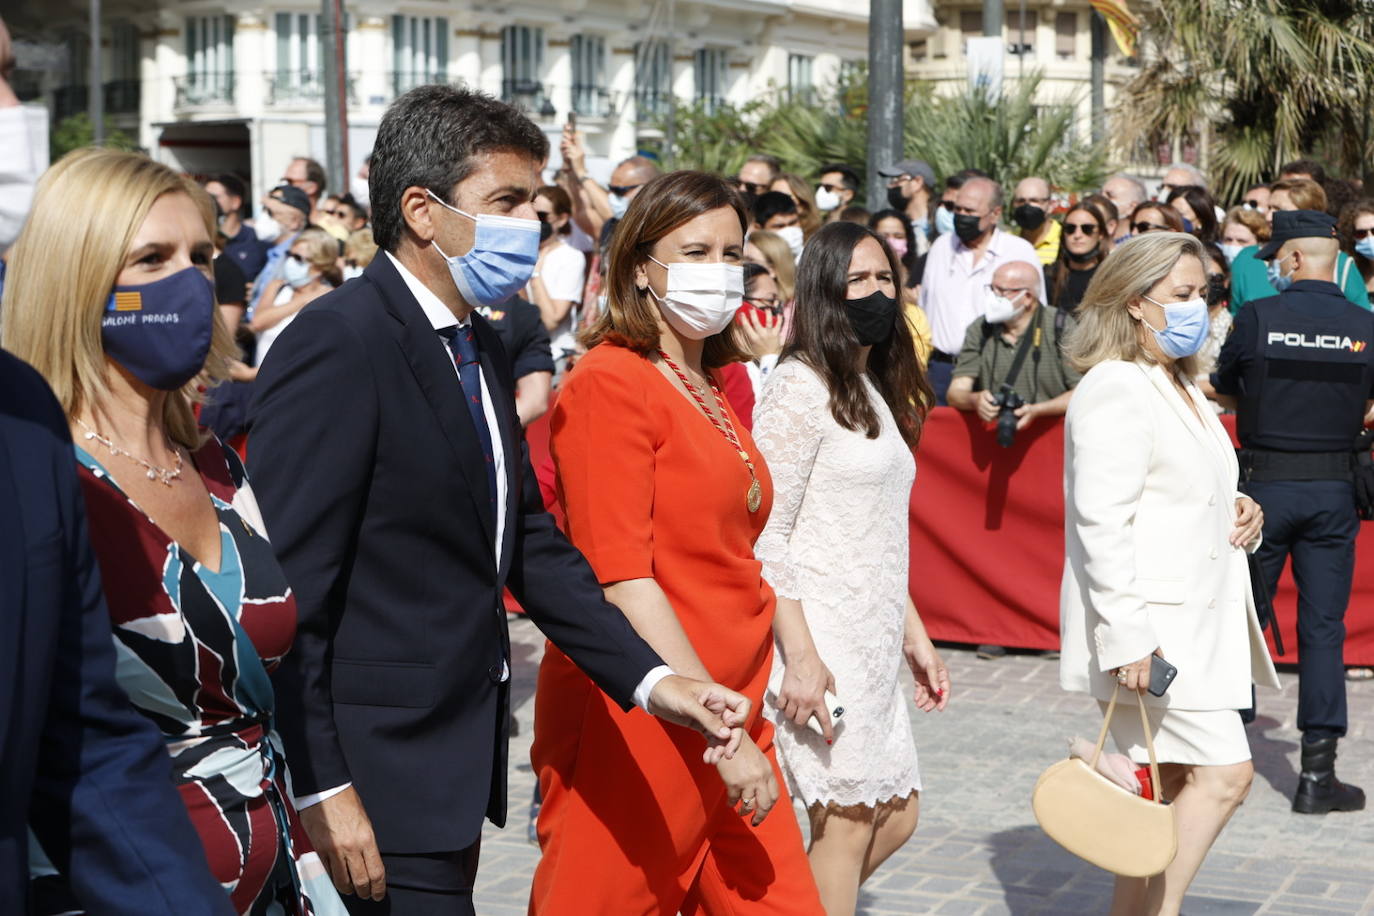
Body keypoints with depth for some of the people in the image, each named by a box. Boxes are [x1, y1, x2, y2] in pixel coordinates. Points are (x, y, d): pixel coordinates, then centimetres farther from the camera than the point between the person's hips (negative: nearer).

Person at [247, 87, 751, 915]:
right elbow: (288, 588, -19)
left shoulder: (481, 349, 12)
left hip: (456, 764, 9)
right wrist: (319, 788, -21)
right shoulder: (338, 343, -16)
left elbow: (533, 547, 15)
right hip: (375, 785, -9)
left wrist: (652, 680, 5)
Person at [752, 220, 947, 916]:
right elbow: (764, 535, -16)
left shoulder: (874, 391, 17)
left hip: (874, 642, 9)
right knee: (847, 824, -4)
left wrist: (916, 637, 19)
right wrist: (800, 656, -21)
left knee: (896, 816, 12)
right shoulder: (801, 386, -10)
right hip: (820, 639, -9)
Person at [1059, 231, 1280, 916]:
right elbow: (1102, 524, -21)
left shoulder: (1182, 390, 19)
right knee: (1225, 773, -13)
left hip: (1196, 623, 10)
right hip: (1148, 633, -10)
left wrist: (1241, 512, 8)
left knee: (1172, 790, 10)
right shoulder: (1115, 390, -13)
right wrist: (1126, 638, -26)